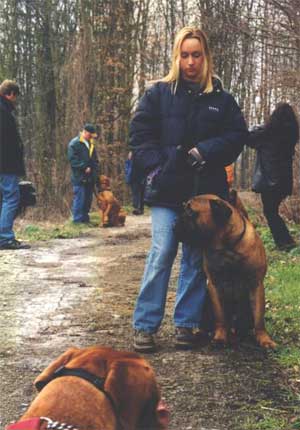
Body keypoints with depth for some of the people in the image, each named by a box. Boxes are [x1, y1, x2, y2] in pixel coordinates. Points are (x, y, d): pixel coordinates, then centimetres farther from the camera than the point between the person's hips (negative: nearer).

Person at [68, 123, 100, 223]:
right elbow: (73, 160, -15)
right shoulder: (74, 143, -7)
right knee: (79, 199, -6)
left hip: (90, 178, 7)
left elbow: (95, 161, 22)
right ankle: (78, 220, -1)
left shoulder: (91, 144, 17)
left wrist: (96, 173, 11)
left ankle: (85, 218, 19)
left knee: (88, 199, 11)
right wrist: (84, 168, -17)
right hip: (79, 177, -7)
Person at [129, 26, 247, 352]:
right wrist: (158, 166, -10)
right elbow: (139, 134, 2)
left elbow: (237, 135, 3)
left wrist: (203, 152, -10)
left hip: (205, 190, 2)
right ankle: (145, 325, 0)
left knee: (196, 258, 5)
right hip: (167, 190, -2)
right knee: (161, 255, -8)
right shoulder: (159, 93, 4)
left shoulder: (221, 98, 8)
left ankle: (186, 324, 15)